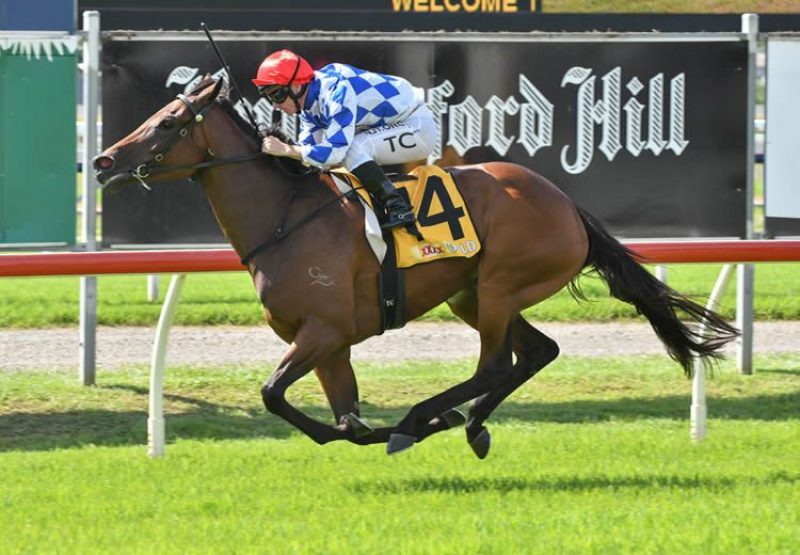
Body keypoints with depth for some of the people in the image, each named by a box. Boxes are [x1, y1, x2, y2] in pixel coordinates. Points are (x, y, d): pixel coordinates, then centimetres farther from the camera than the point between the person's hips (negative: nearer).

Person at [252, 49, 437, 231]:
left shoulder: (337, 92, -29)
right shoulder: (310, 102, 1)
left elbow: (336, 151, -32)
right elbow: (307, 147, 2)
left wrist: (285, 149, -29)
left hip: (418, 126, -10)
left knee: (352, 150, -27)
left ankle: (399, 209, -24)